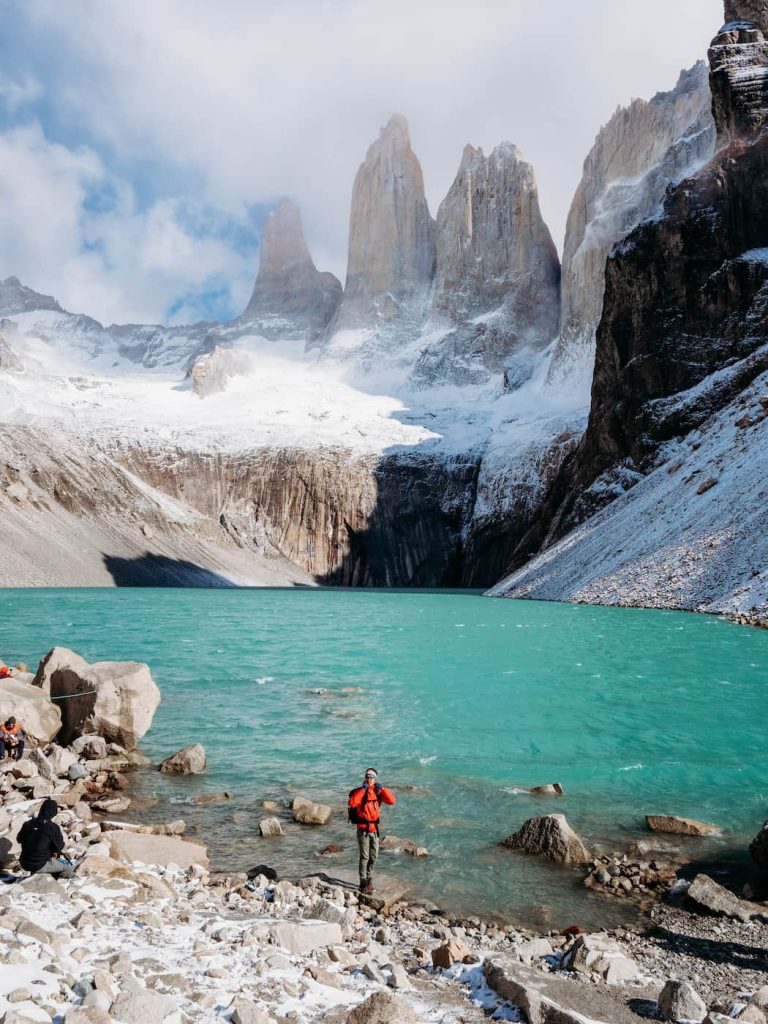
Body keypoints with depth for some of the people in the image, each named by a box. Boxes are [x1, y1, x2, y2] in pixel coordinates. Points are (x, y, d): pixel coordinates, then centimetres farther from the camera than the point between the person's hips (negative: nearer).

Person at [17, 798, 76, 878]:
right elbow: (60, 846, -8)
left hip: (24, 864, 6)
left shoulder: (27, 824, -3)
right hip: (40, 866, -6)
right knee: (69, 867, 9)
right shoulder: (53, 827, -17)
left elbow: (19, 839, 13)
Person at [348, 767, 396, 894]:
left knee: (374, 857, 13)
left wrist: (382, 788, -14)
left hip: (374, 829, 5)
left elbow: (392, 801, -7)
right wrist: (362, 790, -26)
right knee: (364, 857, -5)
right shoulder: (359, 791, -9)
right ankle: (363, 883, 7)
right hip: (363, 830, -5)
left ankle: (369, 880, 30)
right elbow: (352, 803, -28)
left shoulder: (378, 792, 3)